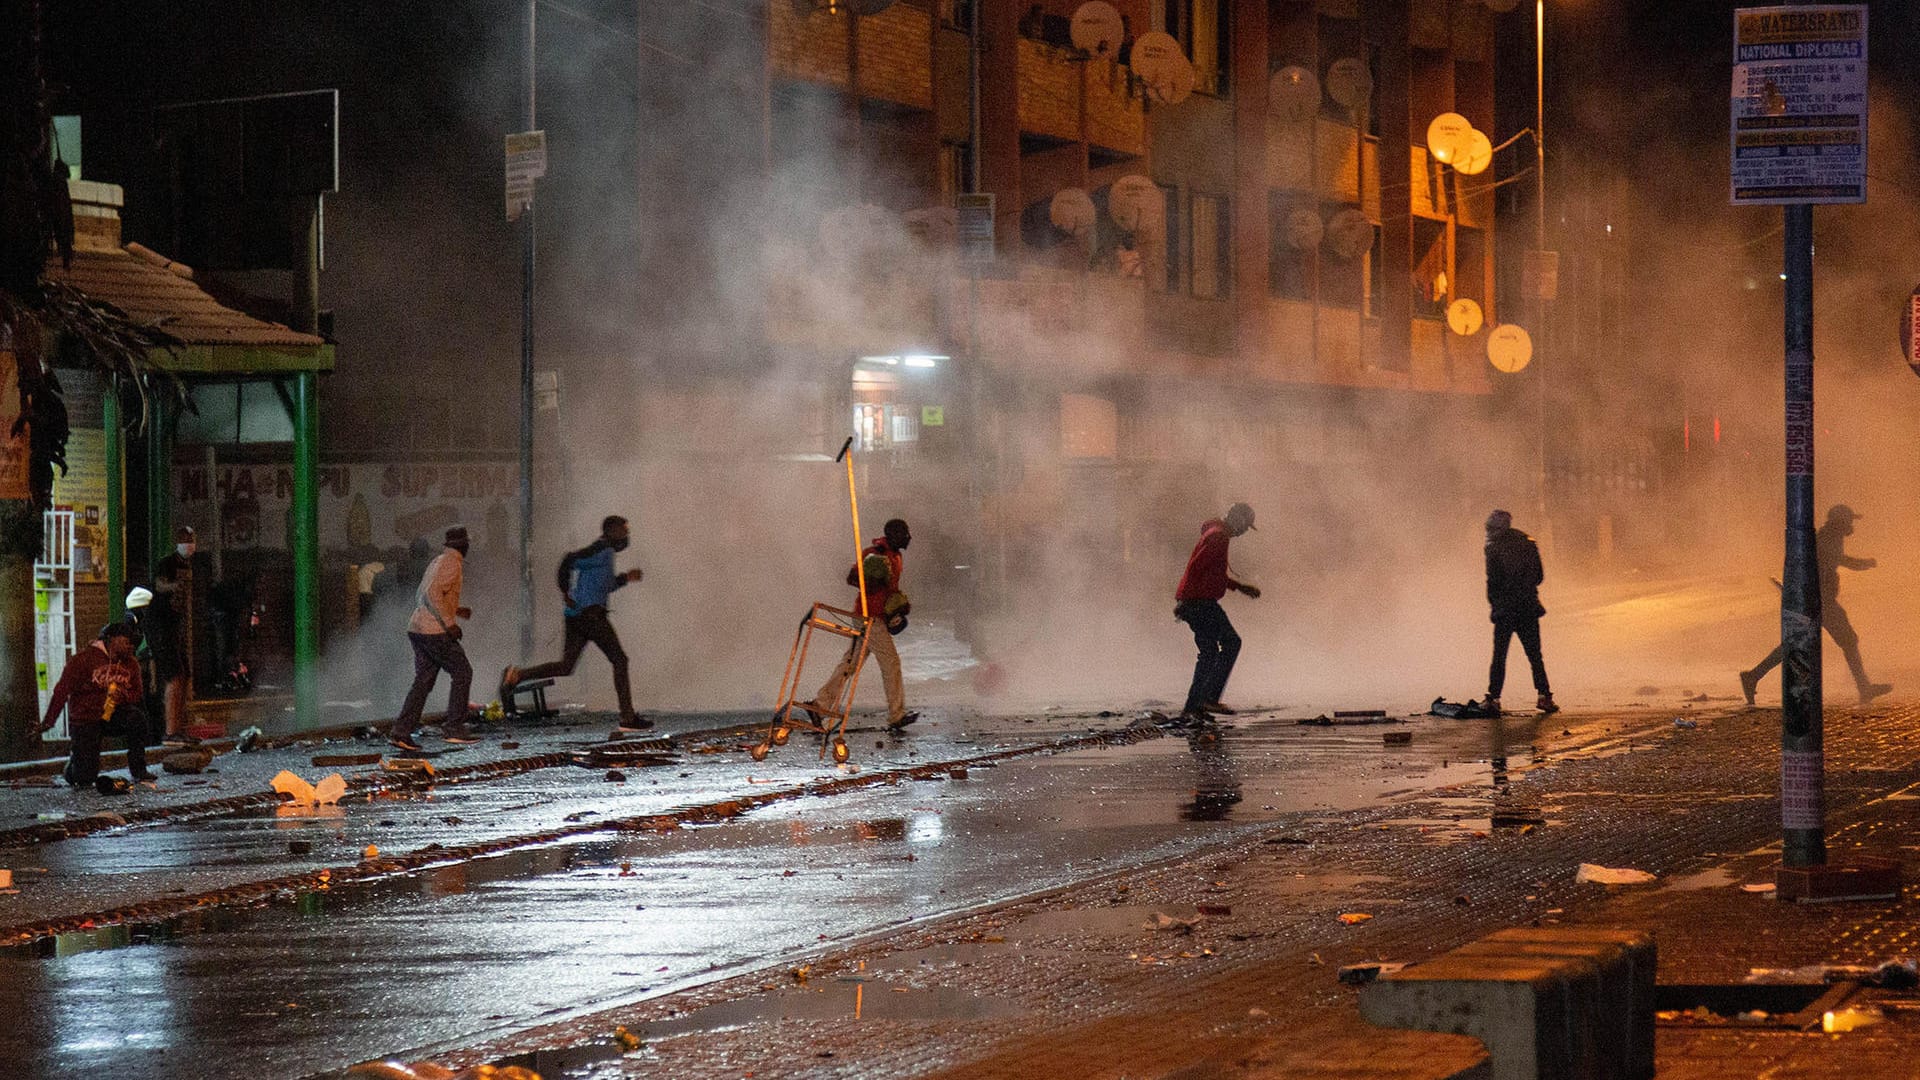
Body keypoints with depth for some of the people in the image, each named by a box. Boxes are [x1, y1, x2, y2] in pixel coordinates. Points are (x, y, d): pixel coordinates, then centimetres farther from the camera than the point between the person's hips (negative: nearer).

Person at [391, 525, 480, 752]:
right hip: (434, 631, -9)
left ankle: (402, 731, 1)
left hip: (418, 629, 9)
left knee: (423, 681, 8)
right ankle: (454, 727, -1)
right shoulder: (451, 563, -10)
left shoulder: (437, 562, 20)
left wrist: (455, 610, 27)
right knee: (462, 672, 1)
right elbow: (433, 592, -23)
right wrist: (450, 622, -23)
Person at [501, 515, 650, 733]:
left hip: (576, 616, 10)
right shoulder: (601, 550, -10)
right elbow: (570, 559, -24)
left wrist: (624, 578, 20)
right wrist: (566, 594, -20)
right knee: (619, 660, -3)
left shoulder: (605, 552, 21)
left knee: (566, 666, 8)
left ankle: (516, 676, -2)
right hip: (590, 613, -10)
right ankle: (628, 720, -3)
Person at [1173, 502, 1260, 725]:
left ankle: (1192, 708, 10)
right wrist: (1184, 600, -25)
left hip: (1197, 603, 11)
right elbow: (1195, 567, -21)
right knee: (1231, 642, -10)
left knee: (1209, 652, 11)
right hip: (1200, 602, -11)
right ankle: (1210, 698, -15)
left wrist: (1241, 587, 29)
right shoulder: (1218, 537, -12)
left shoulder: (1218, 535, 22)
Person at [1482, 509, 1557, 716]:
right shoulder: (1528, 543, 7)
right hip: (1529, 609, 4)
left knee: (1499, 656, 1)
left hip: (1505, 609, -4)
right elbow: (1539, 576, 11)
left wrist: (1493, 605, 4)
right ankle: (1544, 696, 6)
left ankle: (1493, 698, -5)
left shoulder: (1494, 548, -7)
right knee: (1535, 655, 12)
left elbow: (1493, 582, -10)